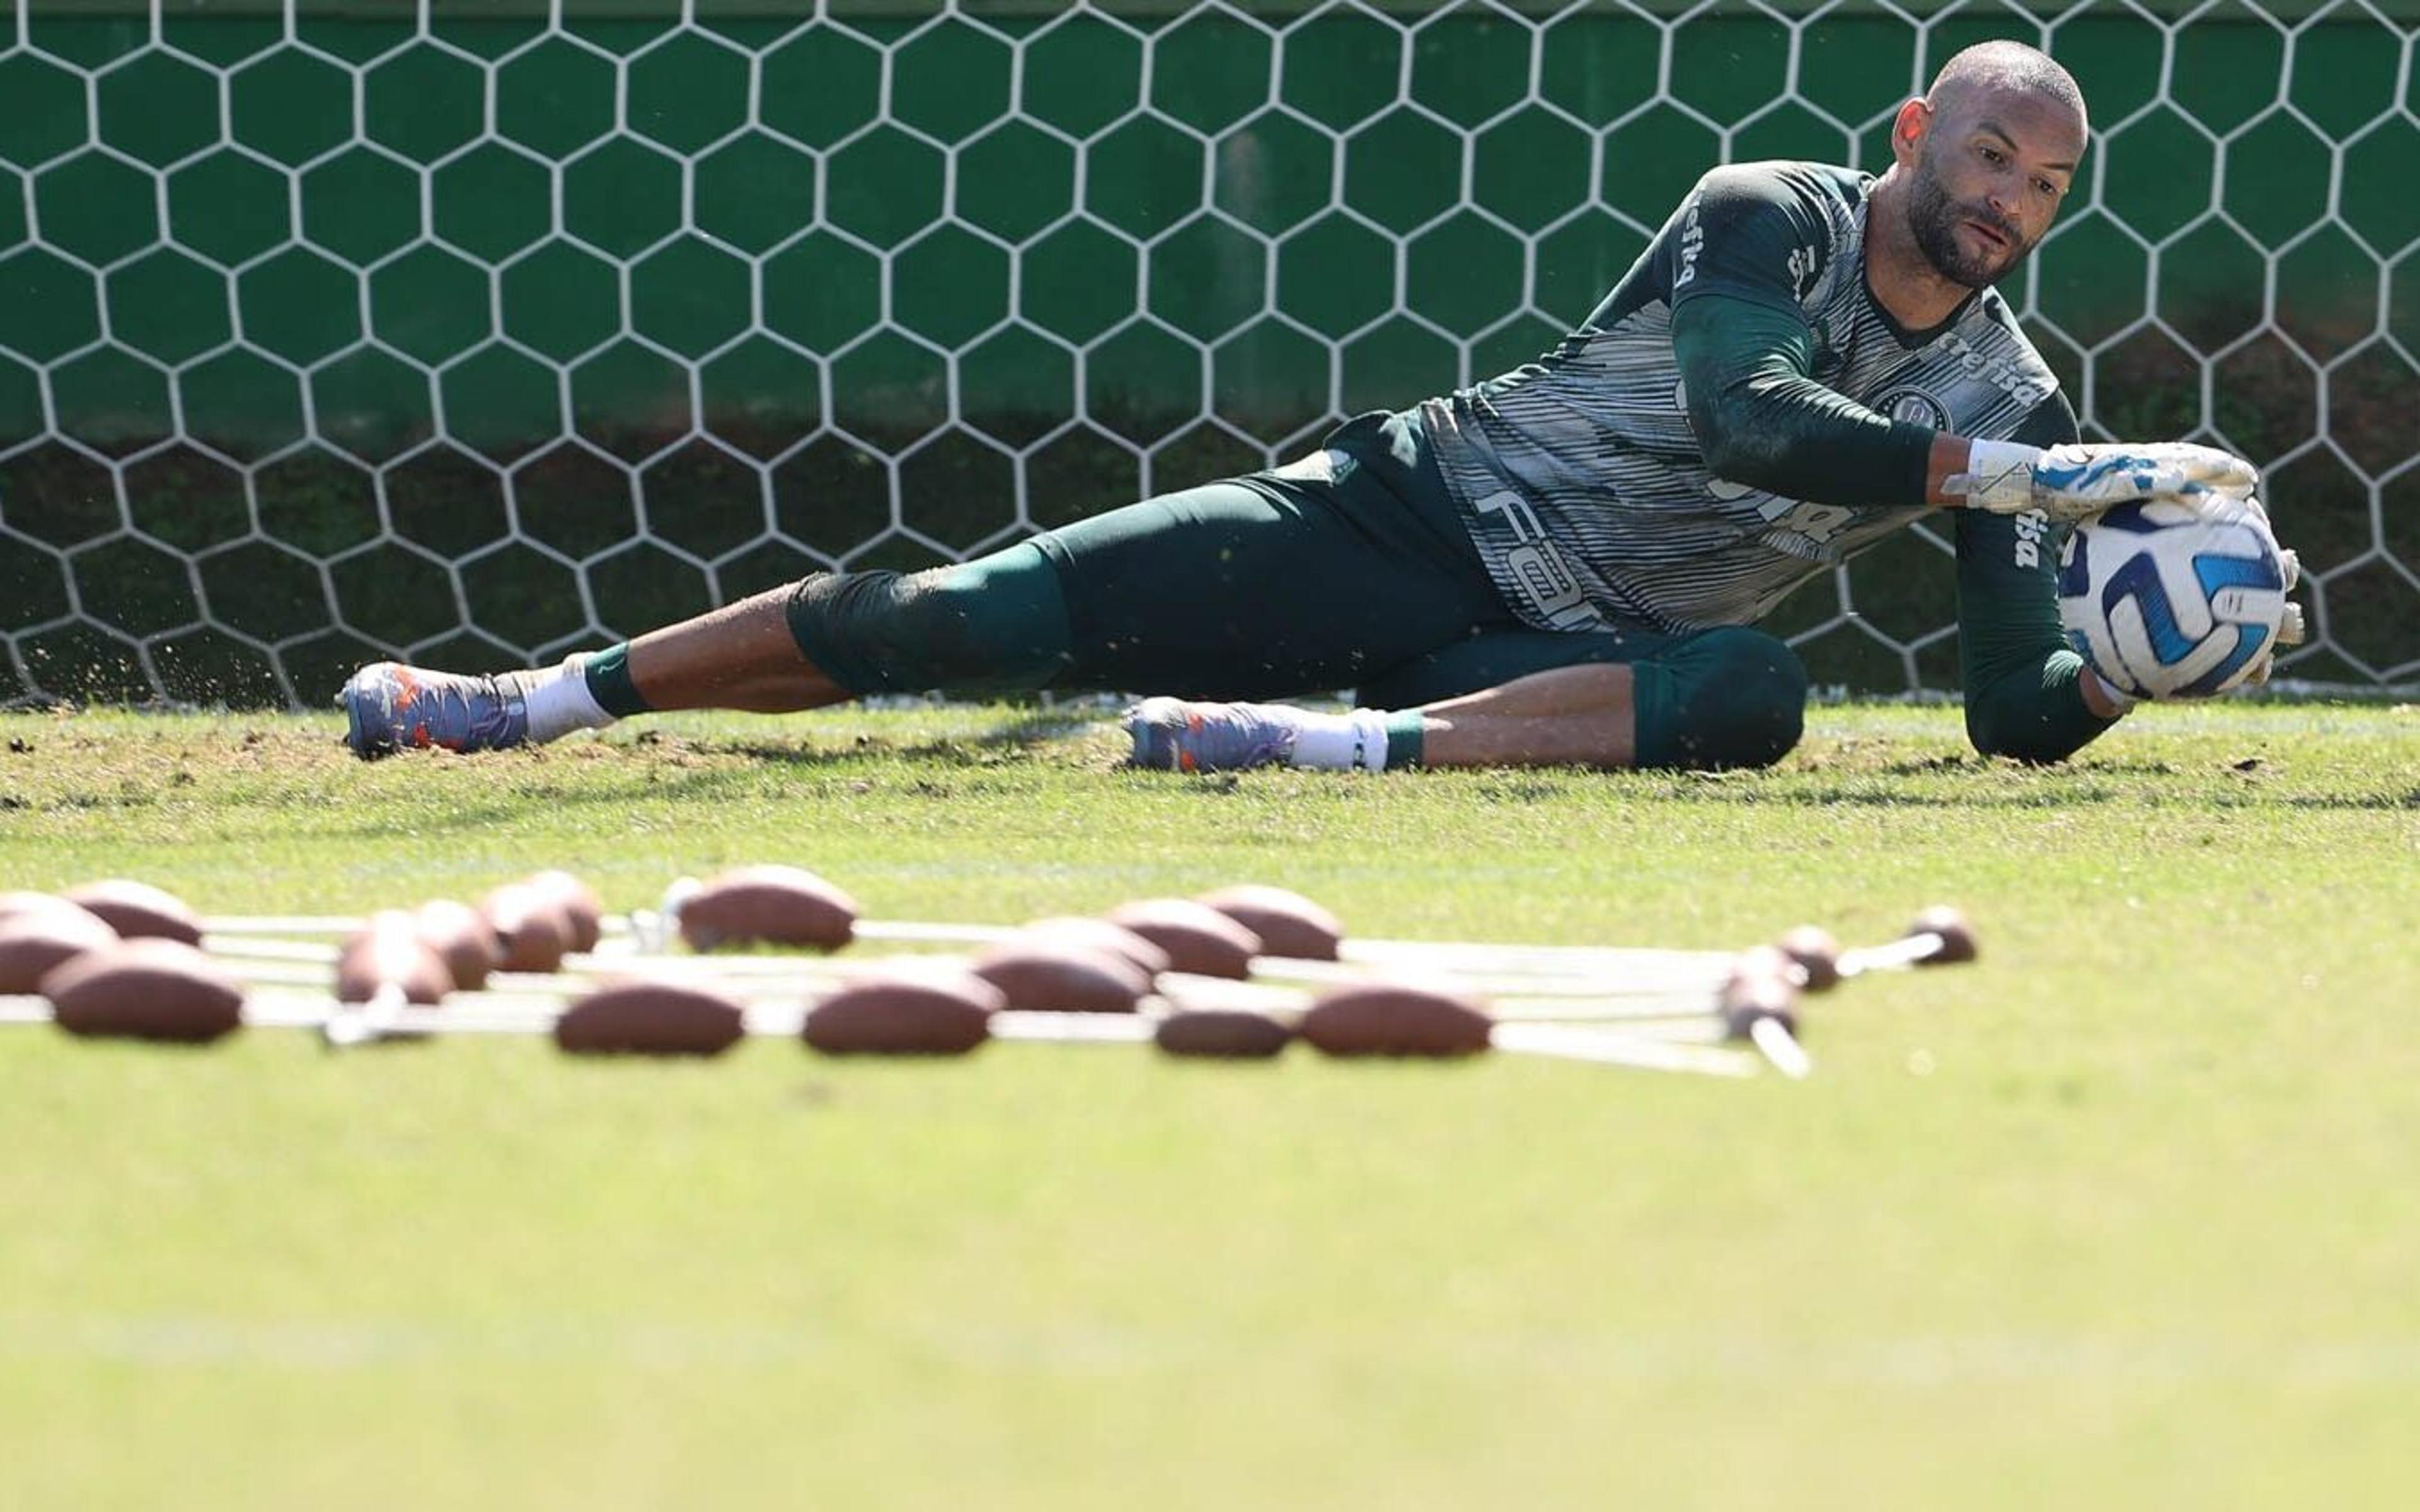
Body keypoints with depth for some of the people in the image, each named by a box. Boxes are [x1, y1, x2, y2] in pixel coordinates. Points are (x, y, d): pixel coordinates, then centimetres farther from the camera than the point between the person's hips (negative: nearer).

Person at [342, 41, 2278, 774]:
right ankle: (552, 695, -3)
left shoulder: (2006, 398, 4)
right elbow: (1747, 415, -27)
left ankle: (1348, 744, -40)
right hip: (1410, 510, -2)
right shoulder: (1770, 218, -7)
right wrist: (2061, 475, -31)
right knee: (983, 616, -12)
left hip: (1560, 651, 2)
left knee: (1749, 698, -34)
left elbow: (2018, 711, 0)